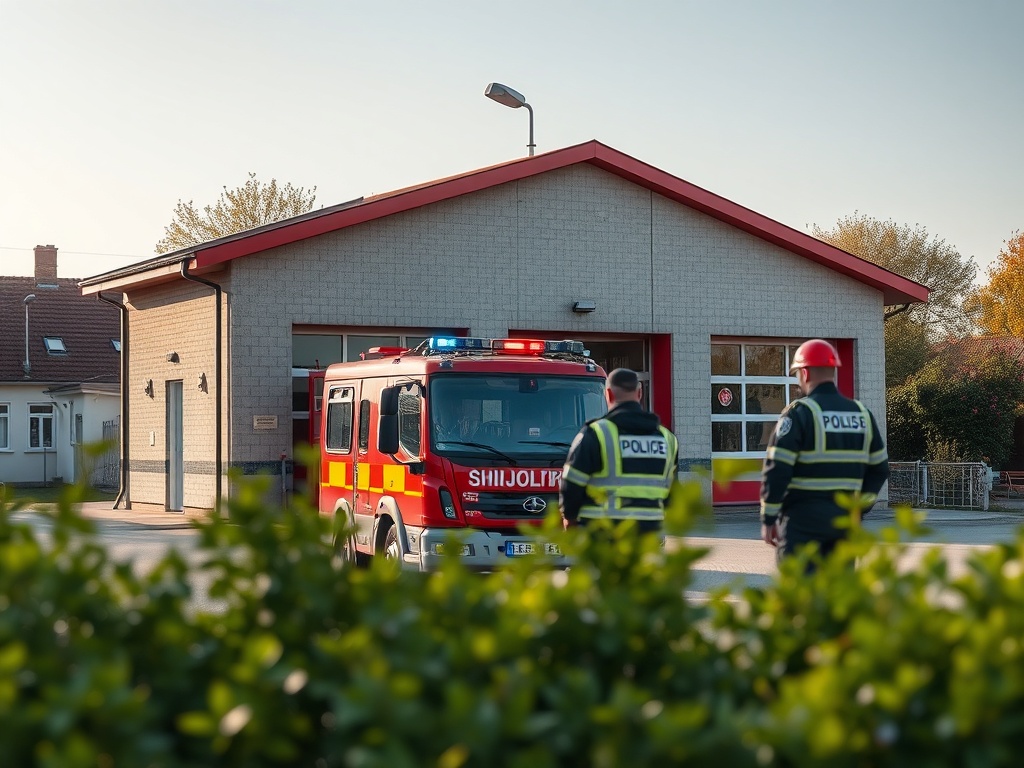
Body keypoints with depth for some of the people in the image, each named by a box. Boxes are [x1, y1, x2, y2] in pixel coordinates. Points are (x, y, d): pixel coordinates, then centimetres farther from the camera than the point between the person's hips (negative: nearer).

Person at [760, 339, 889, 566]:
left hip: (803, 520, -6)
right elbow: (879, 469, 13)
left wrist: (768, 519, -7)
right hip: (844, 519, 6)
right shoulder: (862, 414, 10)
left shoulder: (798, 413, -10)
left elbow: (776, 469, -14)